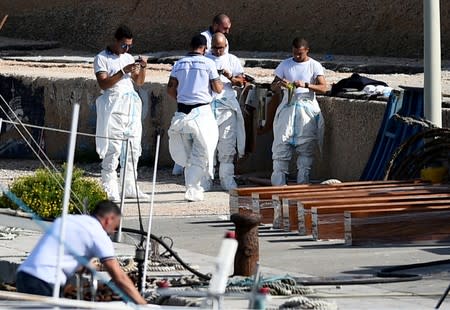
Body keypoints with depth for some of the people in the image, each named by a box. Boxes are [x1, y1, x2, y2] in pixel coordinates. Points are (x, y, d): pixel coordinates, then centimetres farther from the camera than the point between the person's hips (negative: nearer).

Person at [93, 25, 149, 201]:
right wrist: (123, 72, -18)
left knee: (133, 148, 6)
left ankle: (130, 188, 12)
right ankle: (109, 190, -8)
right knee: (112, 149, -10)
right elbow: (103, 84, -12)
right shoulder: (102, 59, -1)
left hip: (131, 106, 7)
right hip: (113, 106, -7)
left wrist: (142, 68, 0)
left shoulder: (128, 58, 19)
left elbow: (139, 82, 19)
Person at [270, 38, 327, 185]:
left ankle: (303, 183, 4)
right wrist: (280, 84, -13)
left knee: (306, 148, -1)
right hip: (288, 108, 1)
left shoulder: (314, 66, 2)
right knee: (281, 145, -5)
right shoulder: (285, 65, 9)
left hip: (307, 108, -1)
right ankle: (278, 183, -3)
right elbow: (273, 87, 10)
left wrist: (306, 85, -22)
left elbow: (323, 88, -7)